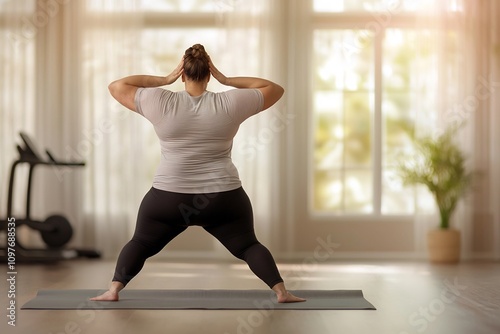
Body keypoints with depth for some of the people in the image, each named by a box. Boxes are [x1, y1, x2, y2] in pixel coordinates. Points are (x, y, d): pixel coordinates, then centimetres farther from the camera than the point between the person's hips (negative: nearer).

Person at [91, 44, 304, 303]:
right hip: (223, 199, 0)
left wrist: (164, 79, 3)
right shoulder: (230, 104, -5)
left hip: (168, 199, 0)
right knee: (247, 245, 15)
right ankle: (281, 292, 2)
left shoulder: (160, 102, -6)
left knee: (141, 243, 17)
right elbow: (275, 89, 7)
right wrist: (227, 80, 5)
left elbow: (116, 86, 6)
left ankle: (114, 290, 4)